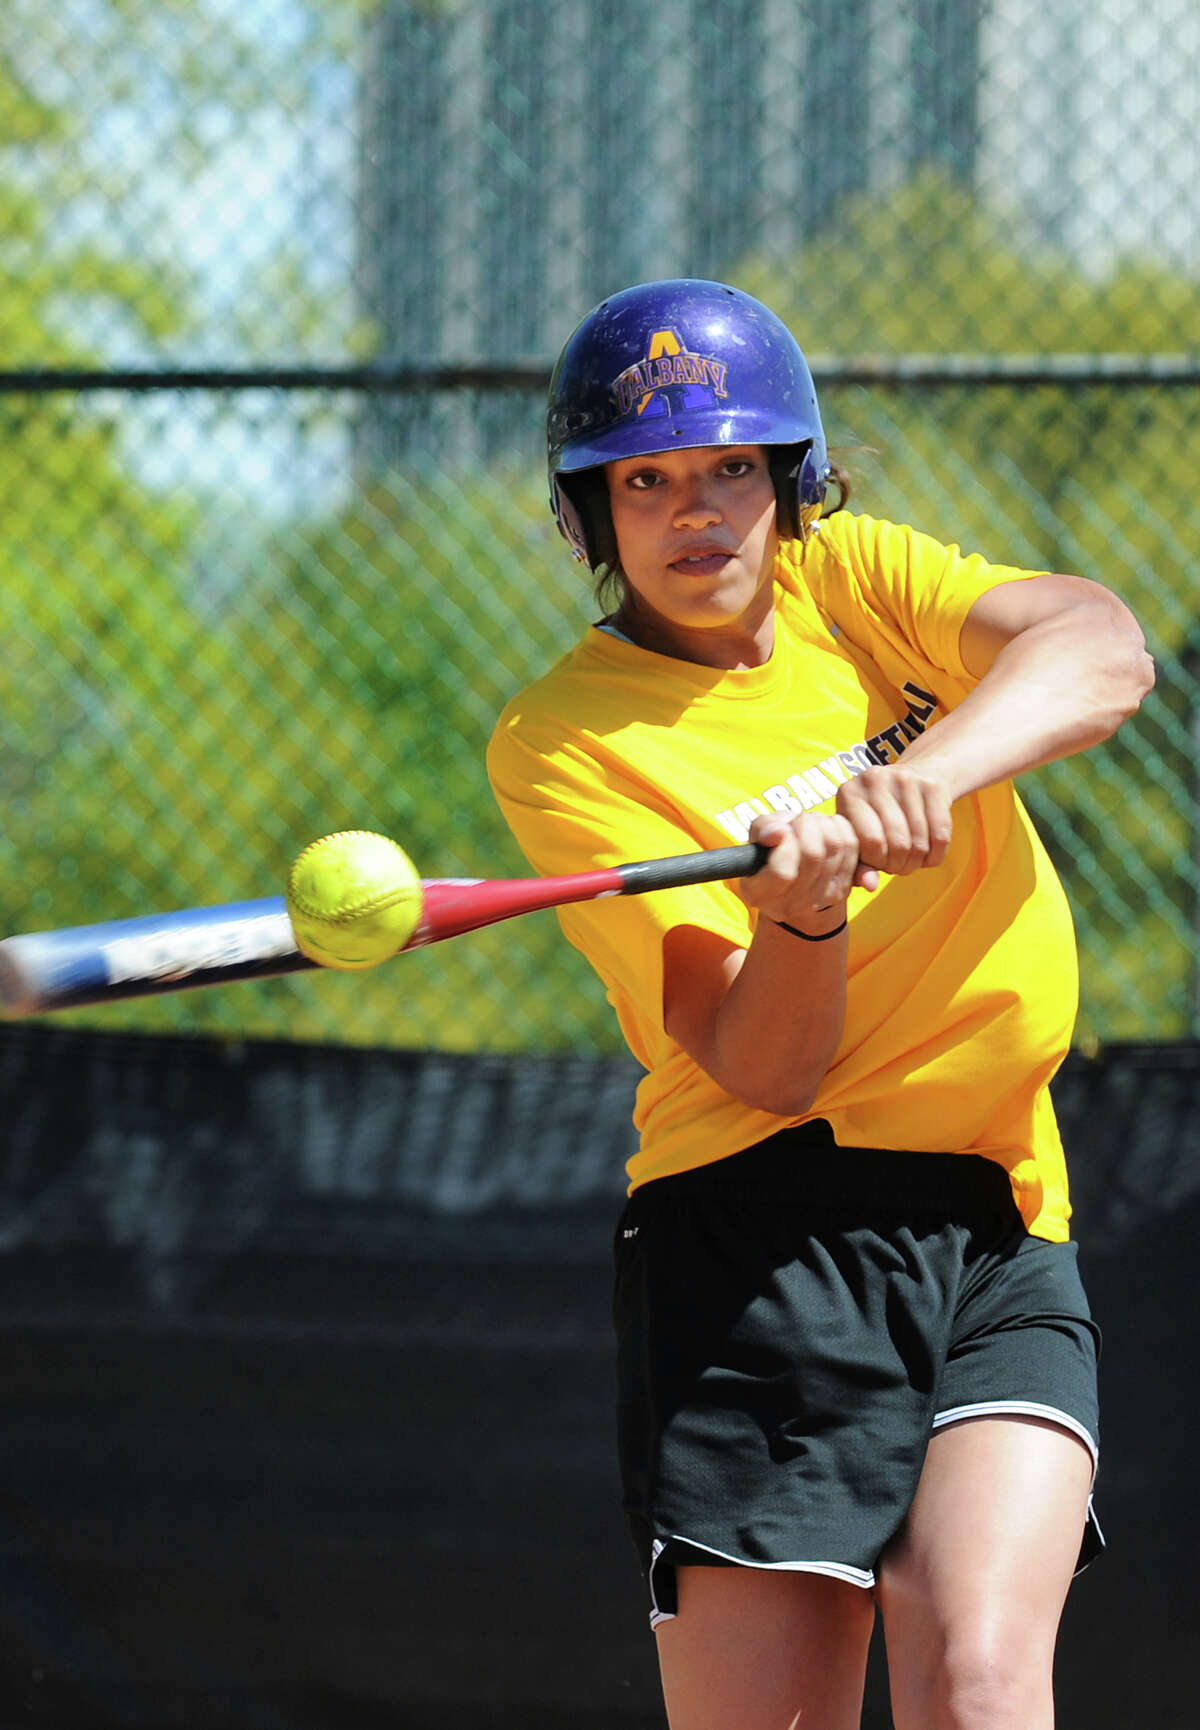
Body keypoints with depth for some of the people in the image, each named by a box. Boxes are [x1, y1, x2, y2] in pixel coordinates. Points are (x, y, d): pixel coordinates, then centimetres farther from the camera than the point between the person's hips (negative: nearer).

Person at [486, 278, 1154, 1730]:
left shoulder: (850, 577, 12)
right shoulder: (559, 740, -1)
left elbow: (1102, 654, -8)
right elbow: (763, 1068, -9)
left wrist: (928, 770, -25)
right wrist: (804, 914, -31)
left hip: (1004, 1235, 2)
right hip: (768, 1241, -2)